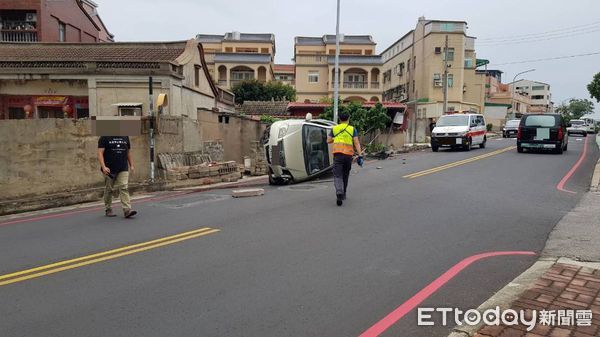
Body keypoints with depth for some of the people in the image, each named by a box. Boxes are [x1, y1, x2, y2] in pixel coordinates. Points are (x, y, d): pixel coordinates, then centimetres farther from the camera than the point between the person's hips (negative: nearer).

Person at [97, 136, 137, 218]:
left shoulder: (125, 137, 10)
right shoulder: (104, 138, -3)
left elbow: (128, 152, 18)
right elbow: (100, 153, -10)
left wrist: (131, 165, 14)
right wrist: (103, 167, -21)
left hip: (123, 169, 2)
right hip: (109, 170, -2)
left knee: (124, 188, -9)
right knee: (109, 189, 9)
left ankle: (127, 210, -15)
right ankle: (108, 210, 24)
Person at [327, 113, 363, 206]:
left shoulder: (334, 128, 10)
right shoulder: (353, 129, 8)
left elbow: (328, 141, 17)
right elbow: (356, 143, -1)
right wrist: (360, 155, -4)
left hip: (338, 154, -1)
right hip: (348, 154, 1)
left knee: (337, 175, -5)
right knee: (345, 175, 18)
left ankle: (339, 193, -28)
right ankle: (343, 194, 30)